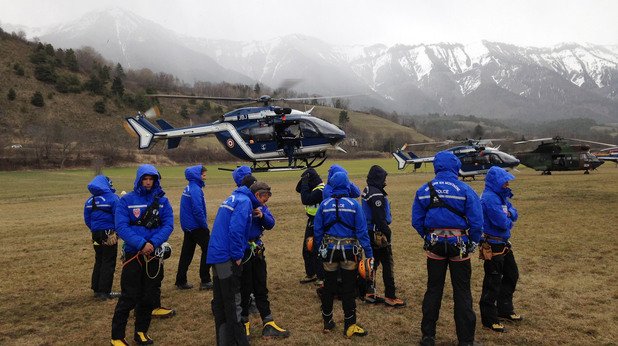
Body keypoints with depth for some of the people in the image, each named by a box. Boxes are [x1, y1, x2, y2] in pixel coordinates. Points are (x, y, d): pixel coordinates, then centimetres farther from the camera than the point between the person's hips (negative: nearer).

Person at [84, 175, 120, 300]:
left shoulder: (90, 200, 9)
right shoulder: (112, 198, -11)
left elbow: (87, 219, 12)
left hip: (96, 234, 6)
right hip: (109, 234, -6)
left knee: (99, 261, 18)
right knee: (108, 263, 0)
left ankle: (96, 289, 23)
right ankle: (105, 292, 2)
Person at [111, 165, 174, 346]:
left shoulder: (162, 200, 0)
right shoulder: (127, 200, -6)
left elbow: (168, 225, -6)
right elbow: (121, 227, -14)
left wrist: (153, 243, -20)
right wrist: (141, 244, -23)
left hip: (155, 254, 3)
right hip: (133, 254, -3)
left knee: (150, 296, 12)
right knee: (129, 297, -1)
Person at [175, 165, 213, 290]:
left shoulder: (188, 188, 12)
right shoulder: (195, 190, -18)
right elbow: (198, 210, -23)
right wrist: (205, 225, -12)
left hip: (188, 227, 9)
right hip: (196, 227, -9)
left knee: (187, 253, 13)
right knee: (207, 250, 0)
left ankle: (181, 281, 19)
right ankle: (205, 281, 3)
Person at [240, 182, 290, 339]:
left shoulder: (261, 207, 7)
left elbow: (270, 224, 1)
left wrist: (262, 215, -17)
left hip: (257, 250, 7)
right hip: (242, 251, -7)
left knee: (261, 288, 13)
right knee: (245, 288, 5)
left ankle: (269, 325, 21)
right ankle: (244, 323, 24)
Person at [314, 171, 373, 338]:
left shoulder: (324, 204, -4)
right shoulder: (354, 204, -9)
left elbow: (317, 230, -1)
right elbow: (362, 230, -10)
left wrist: (321, 248, 11)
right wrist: (368, 252, -6)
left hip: (329, 250, 2)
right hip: (348, 250, -2)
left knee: (329, 286, 15)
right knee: (348, 288, 6)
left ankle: (328, 322, 27)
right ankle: (349, 326, 10)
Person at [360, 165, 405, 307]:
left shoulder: (367, 191, 11)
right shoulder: (376, 195, -21)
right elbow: (380, 218, -23)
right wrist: (387, 233, -14)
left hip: (370, 233, 10)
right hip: (378, 234, -10)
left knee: (373, 263, 16)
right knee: (387, 264, -1)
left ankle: (370, 293, 24)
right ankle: (390, 297, 6)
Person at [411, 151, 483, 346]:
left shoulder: (424, 190, -1)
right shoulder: (465, 190, -10)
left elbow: (416, 221, 0)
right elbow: (477, 221, -12)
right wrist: (473, 243, 3)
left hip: (434, 245, 3)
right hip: (459, 245, -2)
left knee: (433, 290, 13)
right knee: (462, 293, 8)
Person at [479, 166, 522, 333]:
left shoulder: (501, 195, 10)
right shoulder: (489, 197, -21)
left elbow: (514, 214, 9)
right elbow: (503, 223, -26)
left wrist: (508, 215, -14)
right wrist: (509, 219, -4)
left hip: (503, 244, 10)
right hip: (493, 246, -10)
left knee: (511, 276, 22)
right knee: (493, 282, -2)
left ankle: (505, 310, 38)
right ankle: (489, 319, 10)